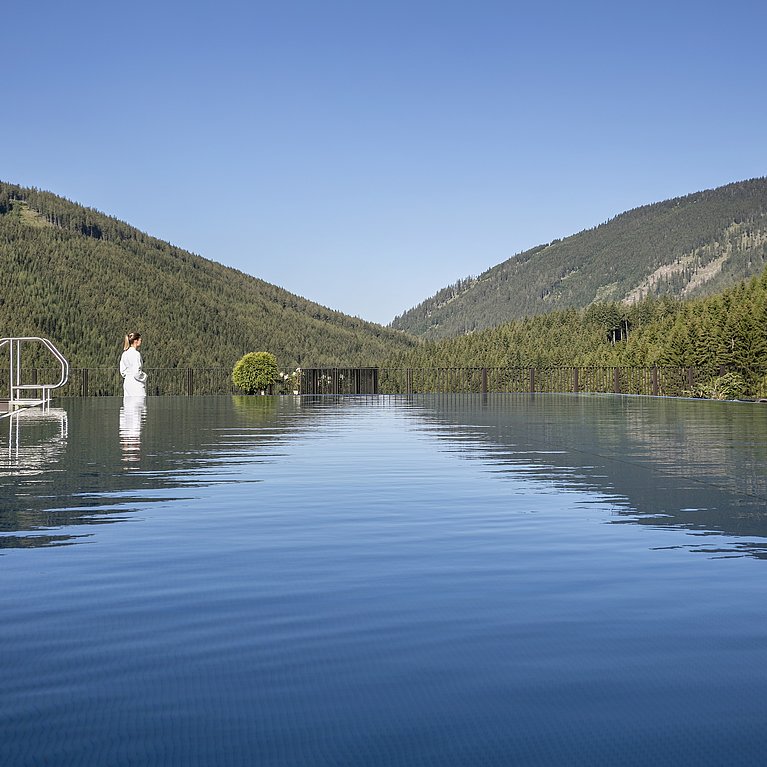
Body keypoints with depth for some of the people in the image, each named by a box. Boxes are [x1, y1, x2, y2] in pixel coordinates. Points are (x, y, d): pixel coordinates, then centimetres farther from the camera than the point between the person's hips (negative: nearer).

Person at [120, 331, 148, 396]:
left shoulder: (124, 354, 10)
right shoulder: (136, 354, -15)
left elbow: (122, 371, 13)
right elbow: (137, 372, -18)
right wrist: (144, 376, -3)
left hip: (127, 382, 8)